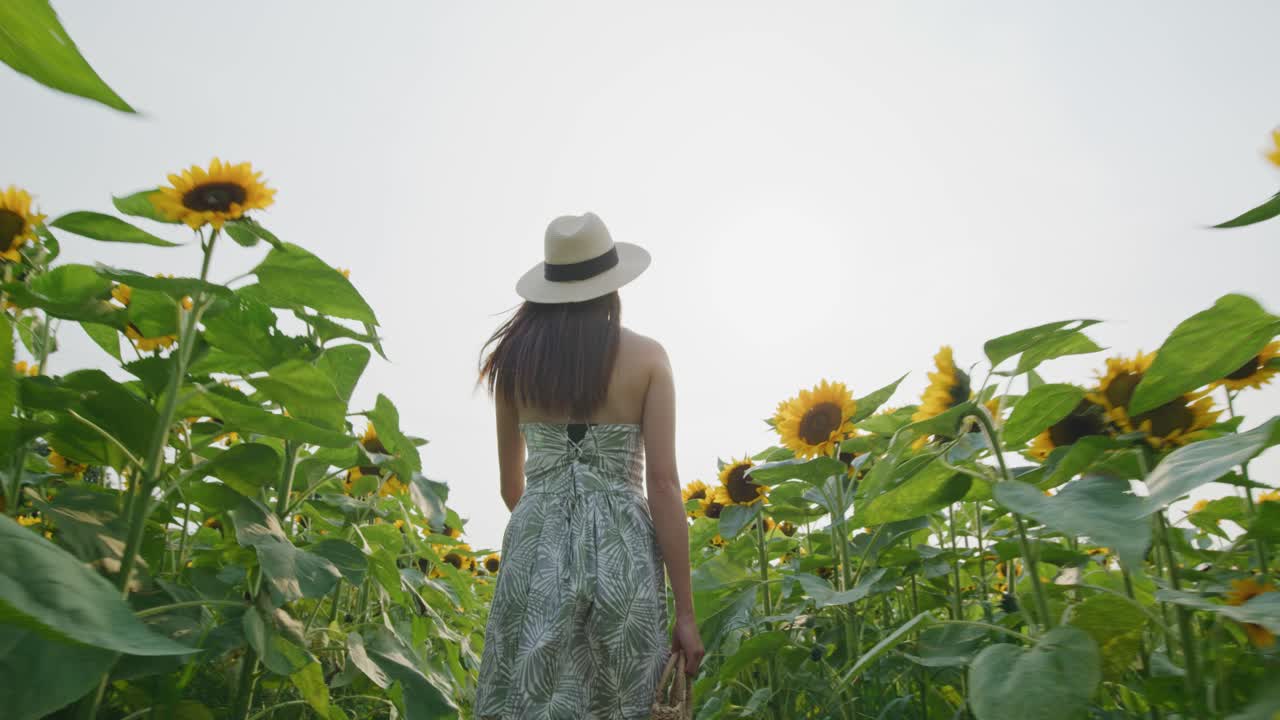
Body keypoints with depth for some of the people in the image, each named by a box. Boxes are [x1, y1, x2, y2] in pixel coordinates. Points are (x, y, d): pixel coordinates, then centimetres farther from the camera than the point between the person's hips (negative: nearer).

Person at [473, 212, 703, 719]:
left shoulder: (514, 358, 5)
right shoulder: (646, 357, -3)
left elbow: (511, 484, 12)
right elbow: (662, 485, -8)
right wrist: (685, 611, -3)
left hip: (535, 549, 2)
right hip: (621, 552, -2)